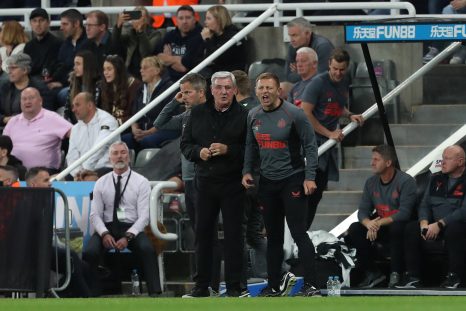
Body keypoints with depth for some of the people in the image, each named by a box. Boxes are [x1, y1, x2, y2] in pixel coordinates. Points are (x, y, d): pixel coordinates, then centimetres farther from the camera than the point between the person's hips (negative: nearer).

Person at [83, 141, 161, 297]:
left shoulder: (141, 182, 6)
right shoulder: (101, 183, 12)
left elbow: (143, 216, -2)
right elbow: (95, 215, 7)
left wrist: (128, 237, -17)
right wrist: (105, 234, -14)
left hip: (132, 228, -1)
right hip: (107, 227, 1)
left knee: (147, 249, -33)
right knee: (89, 252, -29)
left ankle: (154, 293, -33)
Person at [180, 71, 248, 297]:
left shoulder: (243, 115, -2)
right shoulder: (198, 113, 9)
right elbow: (185, 143, 13)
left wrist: (228, 150, -19)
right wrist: (198, 152, -7)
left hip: (232, 184, -3)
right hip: (205, 182, 4)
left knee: (233, 234, -1)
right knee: (203, 233, 6)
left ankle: (233, 285, 4)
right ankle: (202, 284, 13)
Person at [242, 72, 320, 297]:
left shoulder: (294, 114, -11)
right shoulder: (254, 116, 6)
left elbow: (310, 146, -8)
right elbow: (251, 146, 19)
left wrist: (310, 177, -14)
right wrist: (247, 171, 6)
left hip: (293, 180, -6)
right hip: (267, 182, 6)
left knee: (299, 233, -11)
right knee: (273, 236, 11)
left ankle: (310, 285, -12)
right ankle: (273, 287, 17)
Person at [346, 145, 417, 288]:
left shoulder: (406, 181, -14)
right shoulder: (371, 182, 5)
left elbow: (404, 213, -22)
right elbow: (362, 211, 2)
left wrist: (379, 223, -27)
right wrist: (369, 223, -22)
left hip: (400, 225, -6)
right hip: (380, 228, 6)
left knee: (396, 228, -39)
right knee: (354, 229, -15)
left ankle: (396, 274, -27)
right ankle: (371, 273, -10)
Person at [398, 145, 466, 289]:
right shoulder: (436, 179, 13)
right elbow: (424, 205, 11)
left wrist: (439, 225, -24)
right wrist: (424, 223, -10)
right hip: (434, 226, 6)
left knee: (453, 229, -39)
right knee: (411, 228, -17)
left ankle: (454, 276, -26)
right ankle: (412, 276, -16)